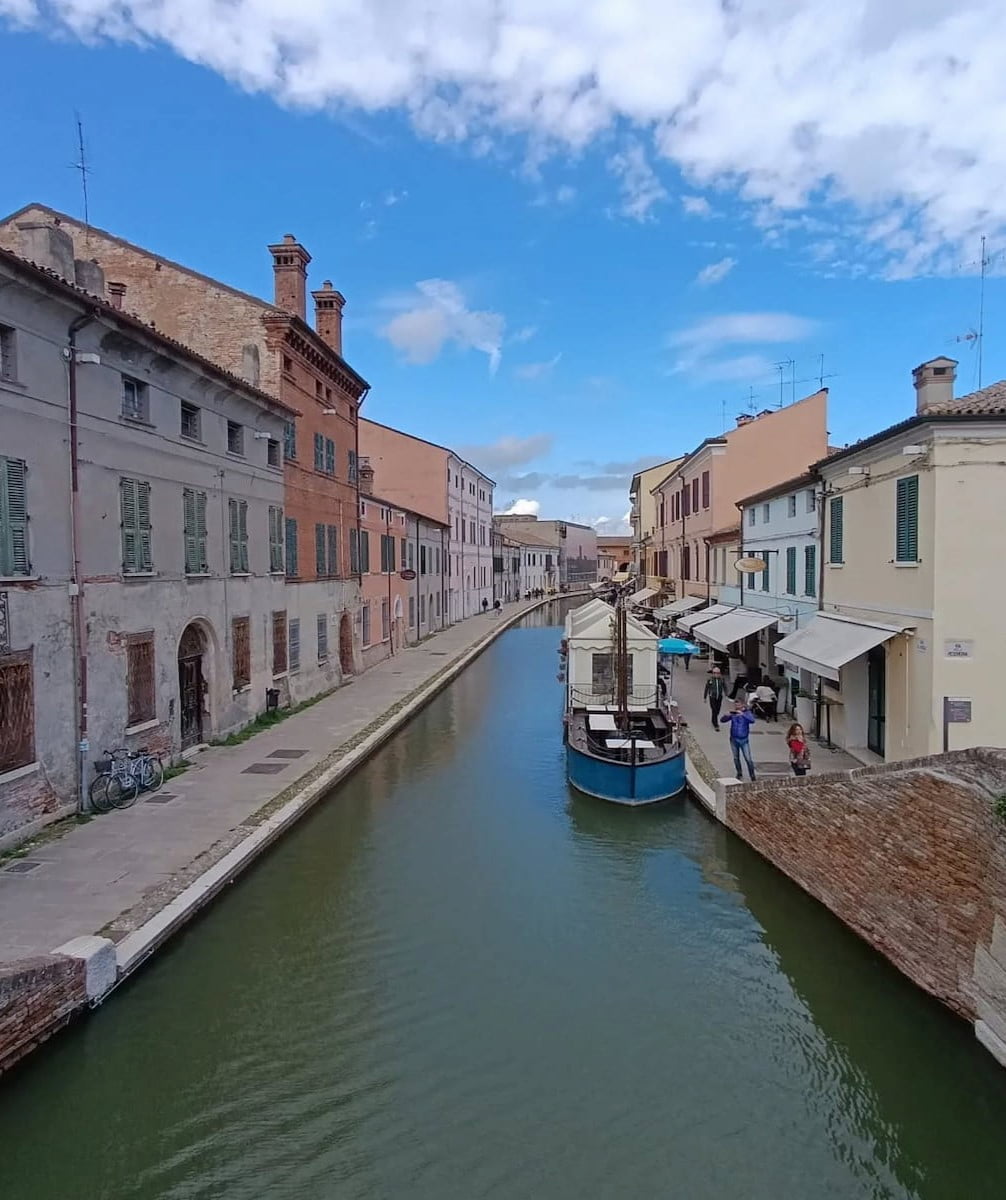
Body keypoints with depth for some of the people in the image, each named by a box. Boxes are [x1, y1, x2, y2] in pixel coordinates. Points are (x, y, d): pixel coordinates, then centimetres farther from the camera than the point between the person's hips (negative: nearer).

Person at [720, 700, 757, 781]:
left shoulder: (747, 713, -7)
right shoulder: (732, 713, 0)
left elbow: (752, 720, -27)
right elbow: (722, 720, -2)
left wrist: (742, 714, -37)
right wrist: (727, 715, -22)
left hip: (744, 740, -3)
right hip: (733, 739, 3)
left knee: (748, 759, -6)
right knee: (736, 758, 13)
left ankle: (752, 777, 4)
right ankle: (739, 774, 32)